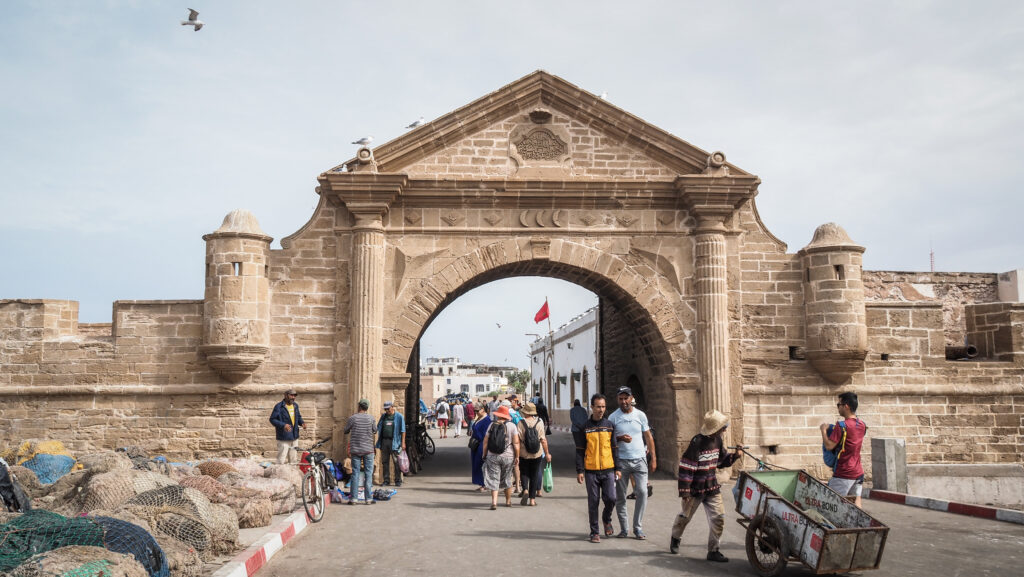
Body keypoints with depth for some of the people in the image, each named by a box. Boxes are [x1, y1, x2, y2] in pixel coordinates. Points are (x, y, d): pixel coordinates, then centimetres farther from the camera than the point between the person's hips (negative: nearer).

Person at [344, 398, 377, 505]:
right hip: (368, 449, 0)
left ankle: (353, 498, 3)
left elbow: (345, 431, 7)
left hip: (355, 450, 0)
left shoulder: (352, 418, -5)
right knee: (368, 474, 4)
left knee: (355, 474, 4)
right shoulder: (370, 418, -3)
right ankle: (368, 498, 3)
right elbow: (375, 430, 13)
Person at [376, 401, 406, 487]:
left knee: (396, 462, -4)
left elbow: (403, 430, -1)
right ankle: (386, 480, 13)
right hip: (384, 441, 5)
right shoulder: (383, 416, 15)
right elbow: (378, 428, 18)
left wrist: (403, 443, -7)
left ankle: (398, 481, 3)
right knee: (385, 462, 6)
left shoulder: (399, 416, 1)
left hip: (394, 442, -4)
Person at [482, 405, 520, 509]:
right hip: (508, 456, 0)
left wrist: (484, 454, 12)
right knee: (507, 479, 15)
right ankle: (508, 501, 27)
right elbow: (516, 443, -7)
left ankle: (494, 502, -12)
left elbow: (485, 442, 2)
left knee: (494, 480, 1)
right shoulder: (512, 426, -2)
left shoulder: (492, 425, 1)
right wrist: (517, 457, -1)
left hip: (492, 456, 0)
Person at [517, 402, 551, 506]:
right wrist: (547, 453, 6)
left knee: (524, 473, 14)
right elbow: (543, 440, -3)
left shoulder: (521, 423, -8)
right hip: (537, 454, 1)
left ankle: (525, 490, -13)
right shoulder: (539, 422, -4)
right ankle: (532, 499, 11)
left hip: (524, 454, -1)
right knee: (535, 475, 11)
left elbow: (517, 440, -11)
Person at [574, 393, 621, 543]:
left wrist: (617, 468, 5)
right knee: (593, 502, 2)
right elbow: (580, 451, 4)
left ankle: (607, 519, 22)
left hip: (608, 470, 1)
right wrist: (580, 471, -3)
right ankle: (594, 532, 12)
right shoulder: (585, 427, 2)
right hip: (591, 470, -1)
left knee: (610, 498, -7)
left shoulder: (609, 425, 7)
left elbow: (614, 448, 10)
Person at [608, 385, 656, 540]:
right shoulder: (613, 417, 1)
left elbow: (648, 437, 12)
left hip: (639, 459, 1)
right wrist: (620, 438, -15)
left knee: (642, 492, -9)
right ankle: (624, 528, 13)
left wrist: (653, 458, 8)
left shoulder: (640, 415, 6)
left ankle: (638, 527, 2)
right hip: (621, 461, -1)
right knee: (620, 496, 2)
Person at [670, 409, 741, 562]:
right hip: (696, 489, -6)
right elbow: (685, 467, -20)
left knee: (718, 518, -3)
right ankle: (675, 538, 41)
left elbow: (721, 461, 15)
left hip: (712, 487, 6)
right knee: (685, 516, 13)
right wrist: (684, 491, -19)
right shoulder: (697, 443, -22)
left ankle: (713, 551, 9)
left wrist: (735, 455, -4)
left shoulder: (717, 440, 1)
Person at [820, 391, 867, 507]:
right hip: (858, 472, 7)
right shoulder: (862, 425, 7)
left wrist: (824, 430, -4)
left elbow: (829, 446, -19)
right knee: (856, 502, 10)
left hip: (844, 474, -7)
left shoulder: (841, 426, -18)